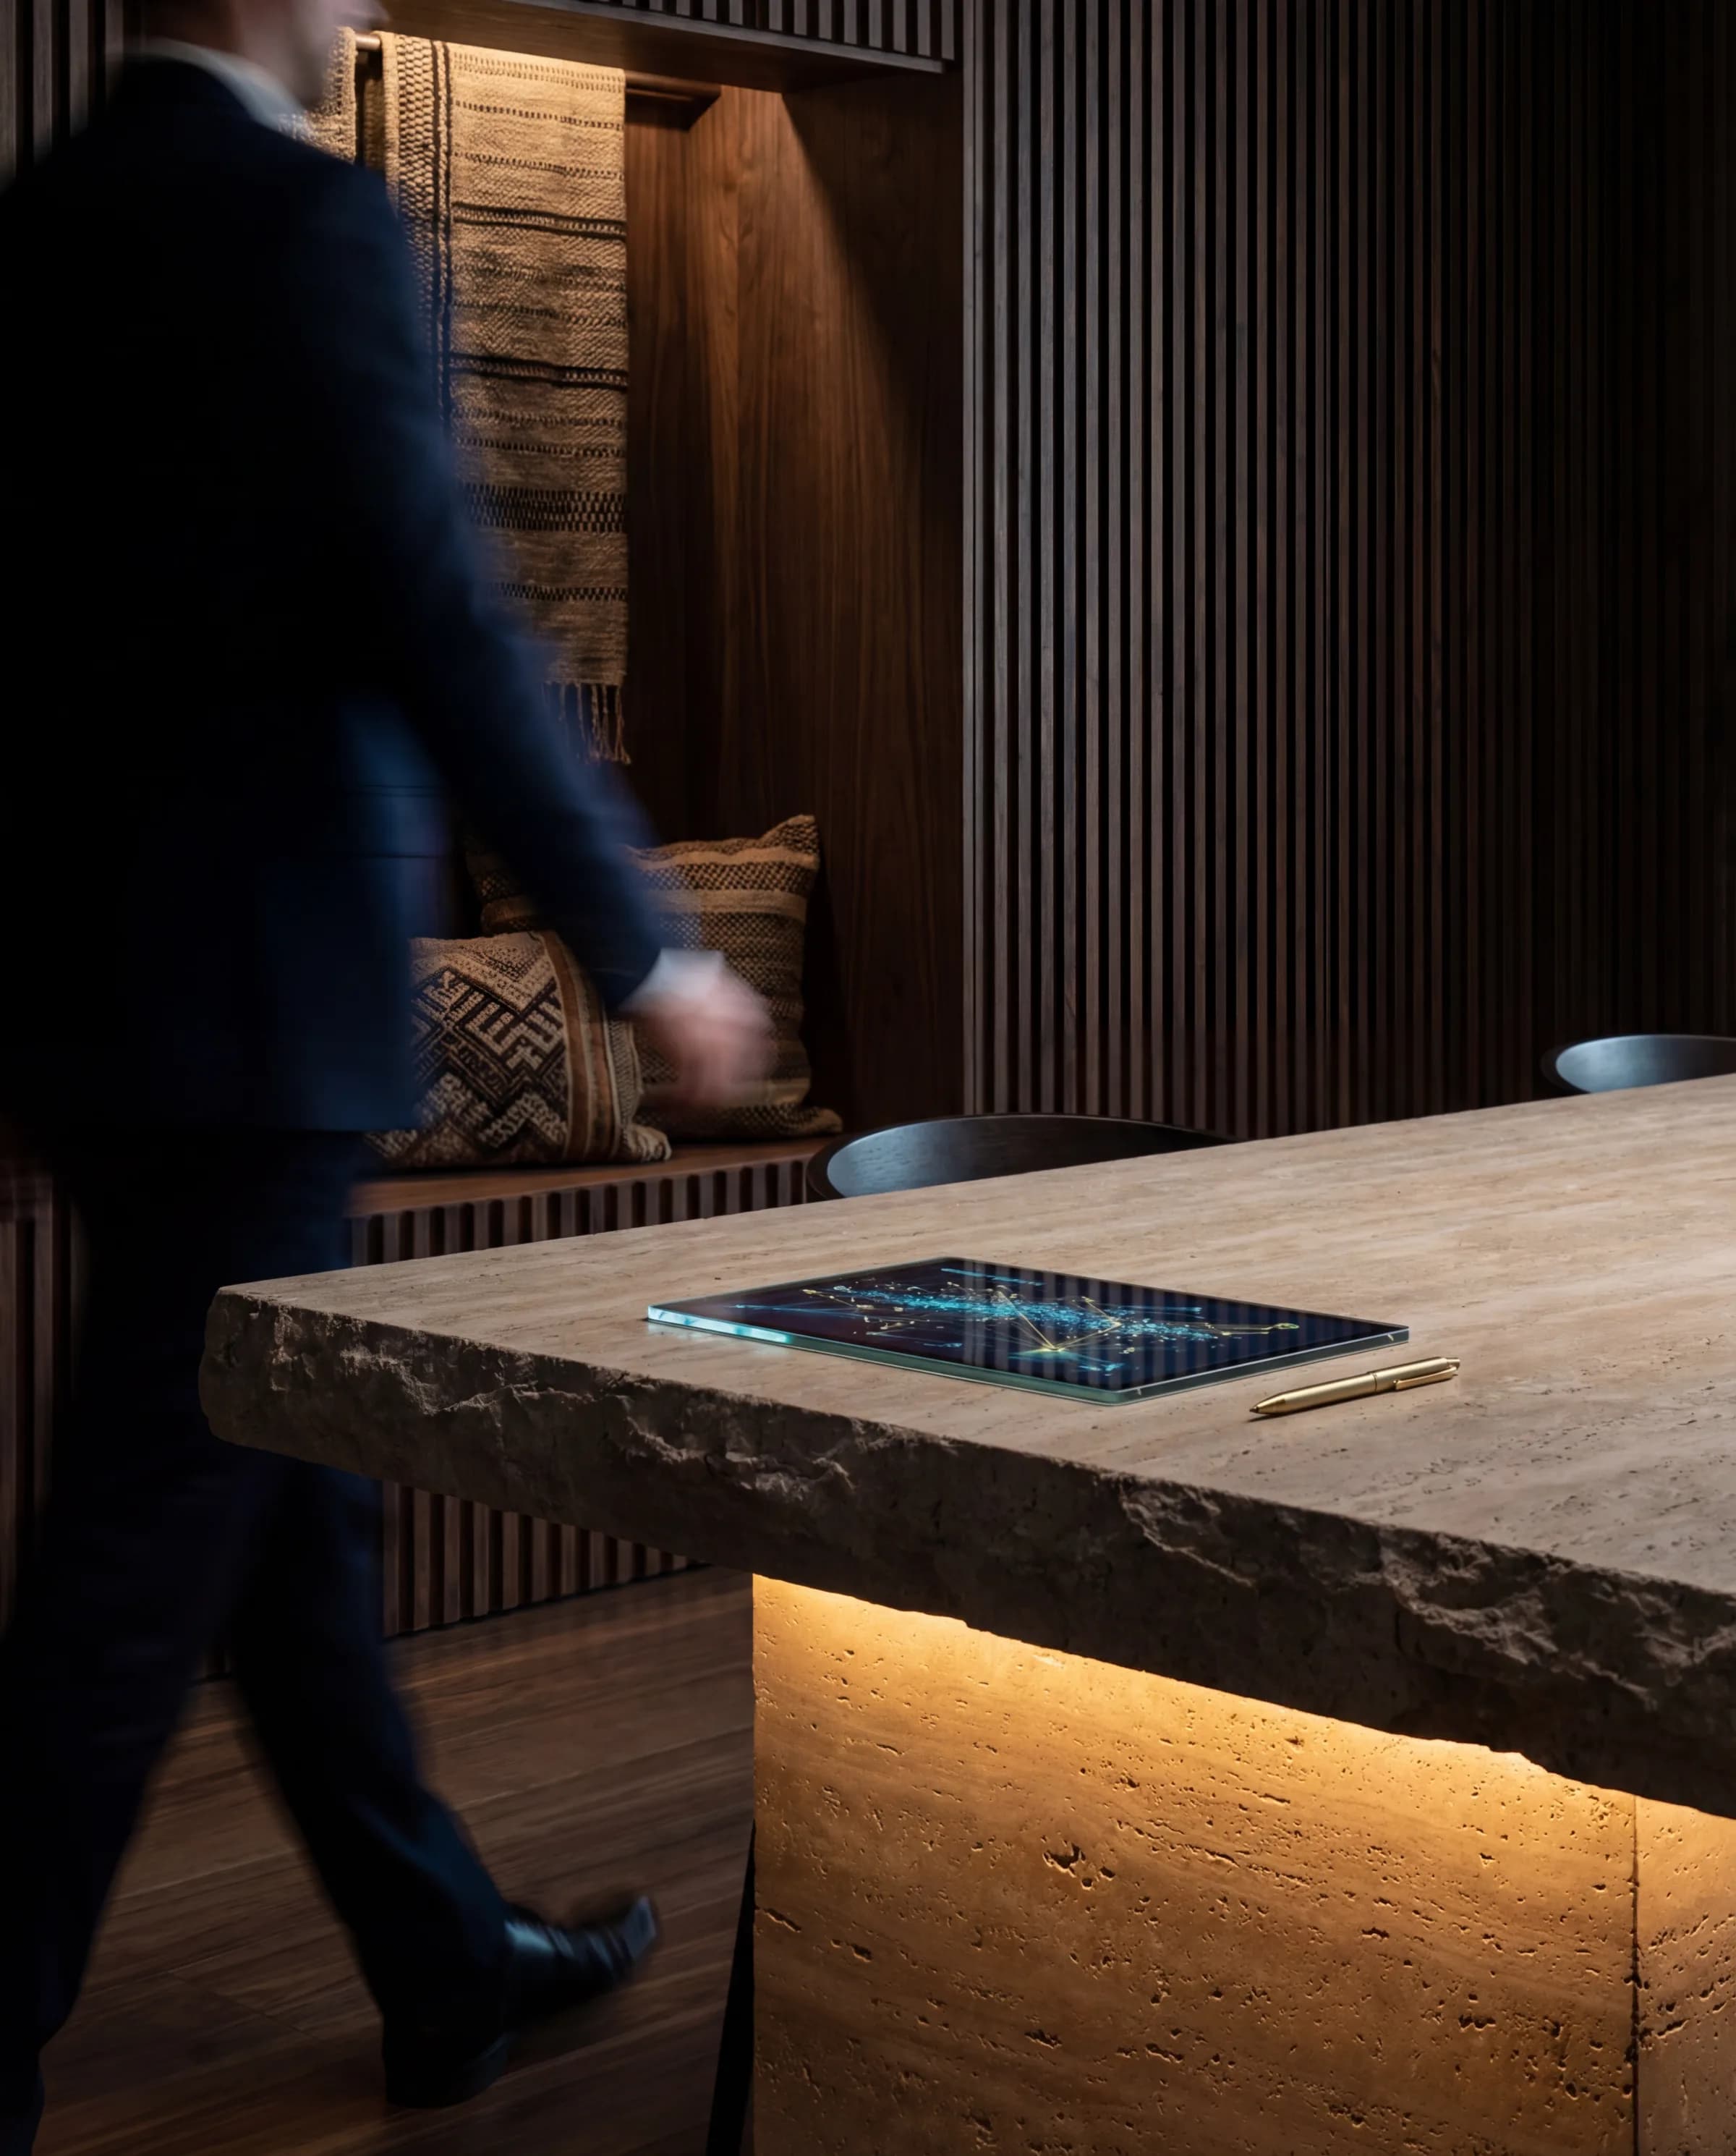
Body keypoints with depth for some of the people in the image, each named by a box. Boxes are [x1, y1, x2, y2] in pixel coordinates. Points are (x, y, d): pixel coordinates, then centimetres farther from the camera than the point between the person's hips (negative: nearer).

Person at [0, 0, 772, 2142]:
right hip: (240, 994, -9)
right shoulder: (300, 218, -13)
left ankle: (450, 1964, 30)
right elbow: (434, 624, -18)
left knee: (296, 1490, 16)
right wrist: (640, 948, -11)